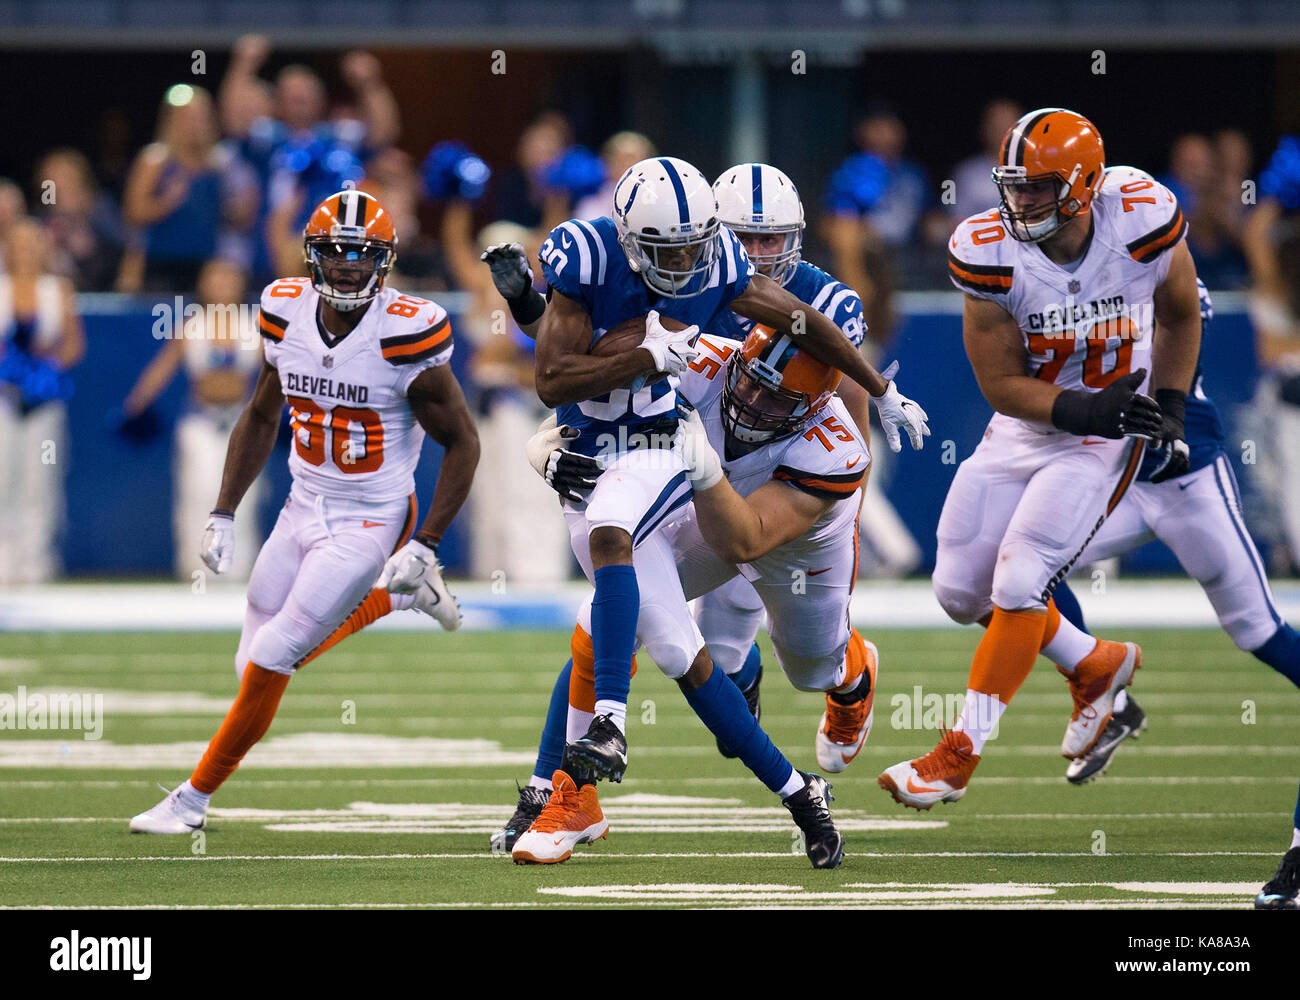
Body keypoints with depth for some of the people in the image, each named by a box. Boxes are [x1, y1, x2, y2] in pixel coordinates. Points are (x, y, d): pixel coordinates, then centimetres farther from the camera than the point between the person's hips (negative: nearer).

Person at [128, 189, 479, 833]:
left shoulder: (405, 335, -20)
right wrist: (222, 515, 8)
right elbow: (261, 418, 13)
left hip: (369, 523, -6)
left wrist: (425, 547, -16)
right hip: (302, 512, 6)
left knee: (269, 662, -12)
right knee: (256, 666, 7)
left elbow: (463, 444, -11)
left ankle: (194, 798, 3)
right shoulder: (288, 315, -3)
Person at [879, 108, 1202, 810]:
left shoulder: (1142, 222, -20)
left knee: (1019, 585, -15)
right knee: (961, 591, 5)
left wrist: (1170, 409, -5)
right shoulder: (989, 253, -19)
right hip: (1023, 430, 4)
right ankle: (1095, 665, 28)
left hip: (1104, 438, -3)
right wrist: (1080, 410, -30)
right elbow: (1000, 383, -14)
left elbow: (1180, 313, 2)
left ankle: (957, 754, -6)